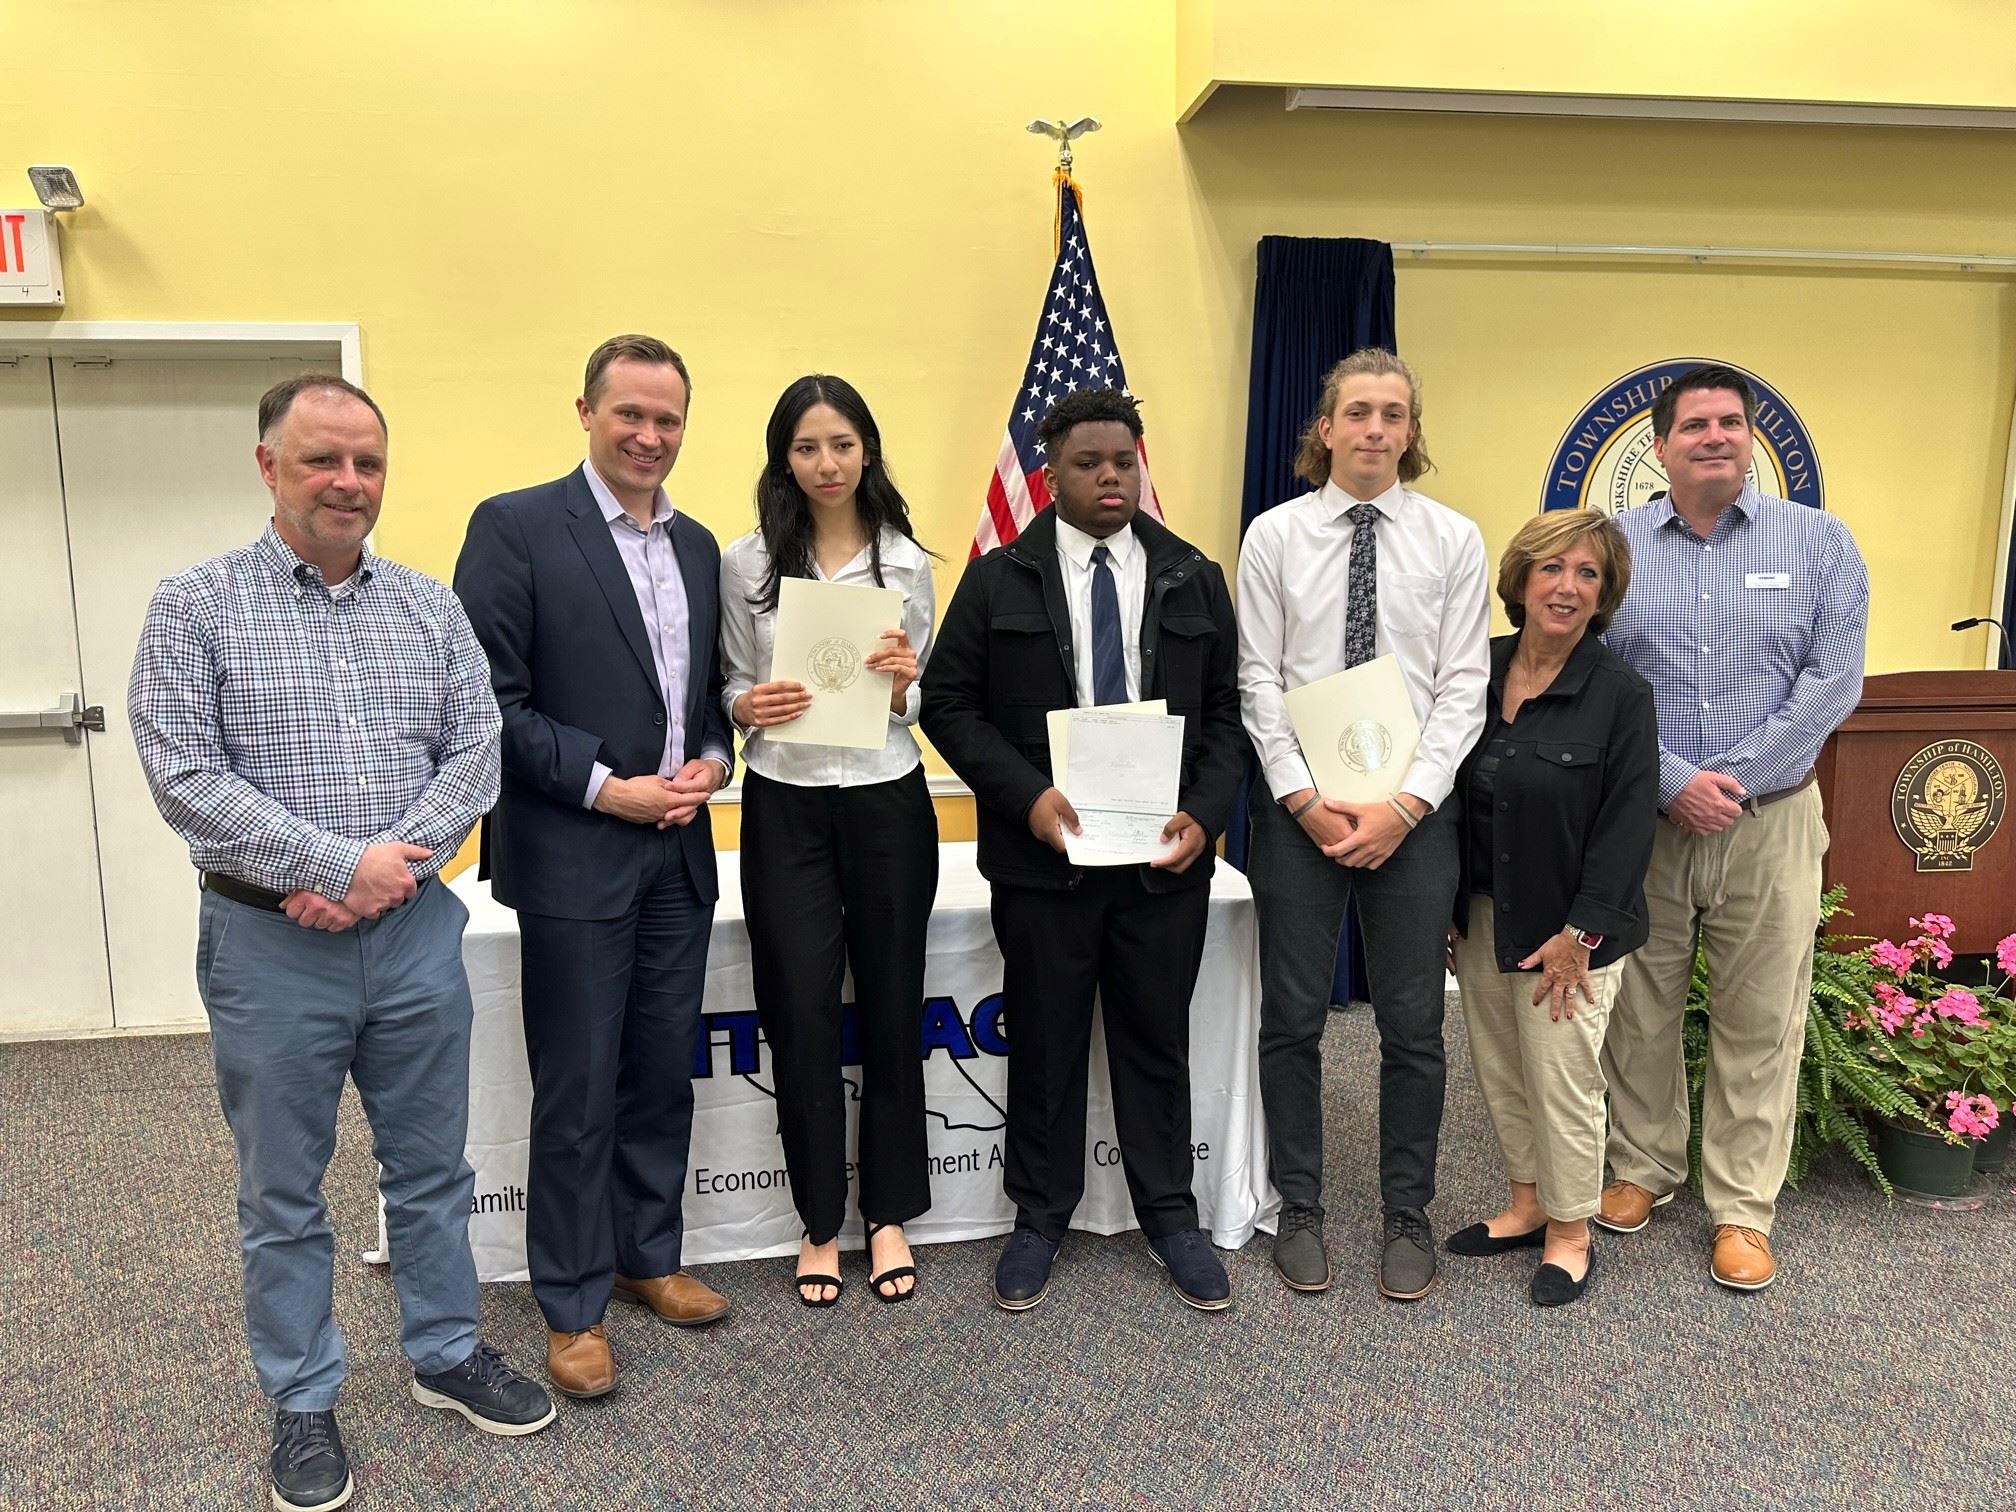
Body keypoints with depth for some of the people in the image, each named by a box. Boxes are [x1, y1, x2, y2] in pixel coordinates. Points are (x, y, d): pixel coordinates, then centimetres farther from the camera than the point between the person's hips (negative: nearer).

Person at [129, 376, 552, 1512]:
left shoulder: (432, 608, 5)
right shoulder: (198, 607, -4)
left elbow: (475, 753, 1)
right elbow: (185, 775, -12)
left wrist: (394, 869, -13)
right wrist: (338, 864, -17)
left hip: (417, 932, 3)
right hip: (270, 945, -2)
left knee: (433, 1166, 16)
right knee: (284, 1194, 12)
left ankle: (449, 1355, 35)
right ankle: (303, 1403, 29)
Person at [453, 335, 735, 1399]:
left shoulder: (698, 546, 11)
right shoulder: (516, 526, -8)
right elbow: (490, 701, -12)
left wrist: (712, 761, -2)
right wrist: (604, 787, -16)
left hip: (680, 854, 6)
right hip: (573, 859, -6)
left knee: (663, 1074, 15)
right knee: (578, 1095, 4)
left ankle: (647, 1255, 33)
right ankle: (573, 1303, 21)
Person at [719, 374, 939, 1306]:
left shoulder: (907, 562, 4)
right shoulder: (745, 563, 0)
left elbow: (923, 702, 7)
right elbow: (730, 687, 5)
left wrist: (901, 687, -15)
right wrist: (747, 707, -16)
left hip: (887, 801, 1)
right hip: (786, 807, -1)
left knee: (892, 1008, 10)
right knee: (803, 1016, 4)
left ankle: (889, 1213, 28)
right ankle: (820, 1222, 23)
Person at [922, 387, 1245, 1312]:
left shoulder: (1194, 580, 6)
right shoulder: (998, 581, 1)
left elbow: (1225, 714, 6)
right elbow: (949, 704, -2)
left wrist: (1203, 814, -9)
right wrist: (1028, 798, -15)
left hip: (1165, 855, 2)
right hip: (1042, 855, -1)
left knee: (1158, 1039, 12)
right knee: (1044, 1041, 11)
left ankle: (1169, 1216, 29)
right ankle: (1039, 1218, 28)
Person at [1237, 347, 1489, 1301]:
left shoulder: (1454, 540, 3)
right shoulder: (1275, 536, 2)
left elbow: (1464, 688, -2)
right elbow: (1259, 684, -2)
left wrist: (1405, 805, -12)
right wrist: (1305, 800, -11)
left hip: (1413, 809, 1)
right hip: (1298, 805, 0)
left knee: (1413, 1024, 8)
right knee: (1292, 1018, 7)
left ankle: (1407, 1217, 25)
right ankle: (1300, 1211, 23)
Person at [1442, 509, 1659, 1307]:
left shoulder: (1620, 694, -11)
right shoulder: (1479, 671, 2)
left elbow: (1628, 823, -12)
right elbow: (1454, 796, 7)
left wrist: (1580, 932, -15)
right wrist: (1448, 908, 5)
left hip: (1564, 927, -5)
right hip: (1482, 916, 5)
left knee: (1562, 1079, 4)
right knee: (1500, 1073, 15)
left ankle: (1570, 1233, 24)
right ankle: (1527, 1205, 35)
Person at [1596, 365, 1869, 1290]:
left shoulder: (1819, 542, 3)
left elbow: (1833, 680, -4)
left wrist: (1734, 781, -11)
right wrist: (1673, 784, -13)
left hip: (1769, 822, 0)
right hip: (1641, 820, 0)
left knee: (1760, 1022, 6)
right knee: (1639, 1012, 10)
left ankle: (1742, 1209, 19)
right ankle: (1642, 1169, 29)